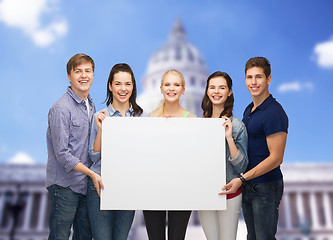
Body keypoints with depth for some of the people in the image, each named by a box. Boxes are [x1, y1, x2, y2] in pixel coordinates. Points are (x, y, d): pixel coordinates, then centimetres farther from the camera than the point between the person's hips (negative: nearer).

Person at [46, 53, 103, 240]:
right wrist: (92, 174, -18)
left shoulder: (91, 105, 11)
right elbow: (62, 155, -18)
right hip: (64, 185, -7)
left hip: (86, 183, 7)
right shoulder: (61, 108, -15)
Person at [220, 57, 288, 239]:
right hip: (247, 186, 8)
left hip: (266, 187, -8)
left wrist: (242, 179, -22)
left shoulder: (274, 113, -18)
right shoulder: (249, 110, 11)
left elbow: (276, 158, -21)